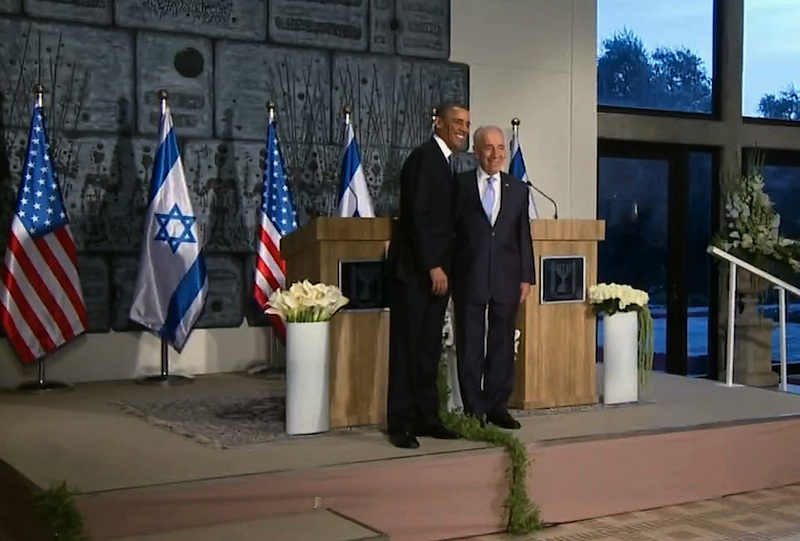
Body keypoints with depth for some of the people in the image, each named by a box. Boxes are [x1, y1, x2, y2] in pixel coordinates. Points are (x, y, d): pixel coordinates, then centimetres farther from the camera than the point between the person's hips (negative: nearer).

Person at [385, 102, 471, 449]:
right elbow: (417, 216, -17)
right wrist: (433, 266, -18)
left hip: (435, 269, 8)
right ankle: (400, 423, 5)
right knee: (407, 348, -2)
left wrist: (442, 267, 10)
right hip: (415, 270, -8)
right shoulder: (425, 157, -10)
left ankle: (426, 417, 16)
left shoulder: (445, 161, 17)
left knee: (429, 349, 10)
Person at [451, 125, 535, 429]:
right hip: (469, 277, -2)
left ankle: (497, 407, 16)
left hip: (506, 278, 3)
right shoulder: (460, 185, 1)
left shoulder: (518, 189, 9)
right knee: (470, 346, 3)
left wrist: (526, 277, 4)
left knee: (502, 345, 7)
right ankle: (473, 410, 11)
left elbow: (524, 235, 9)